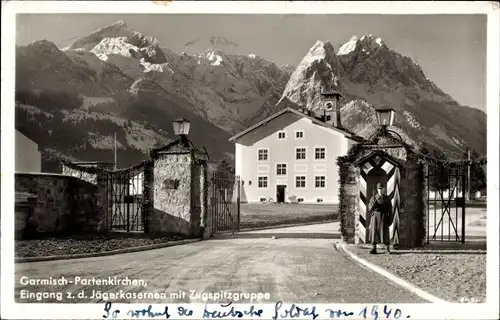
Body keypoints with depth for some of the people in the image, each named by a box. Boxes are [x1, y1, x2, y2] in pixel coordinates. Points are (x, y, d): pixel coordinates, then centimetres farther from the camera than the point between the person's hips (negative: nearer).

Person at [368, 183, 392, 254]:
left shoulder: (387, 198, 6)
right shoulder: (373, 198, 7)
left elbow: (390, 210, 6)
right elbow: (370, 208, 2)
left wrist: (389, 219, 0)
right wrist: (373, 204, -19)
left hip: (384, 217, -1)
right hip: (375, 217, 1)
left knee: (385, 232, -6)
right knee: (374, 232, -1)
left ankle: (388, 249, 3)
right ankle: (374, 249, 3)